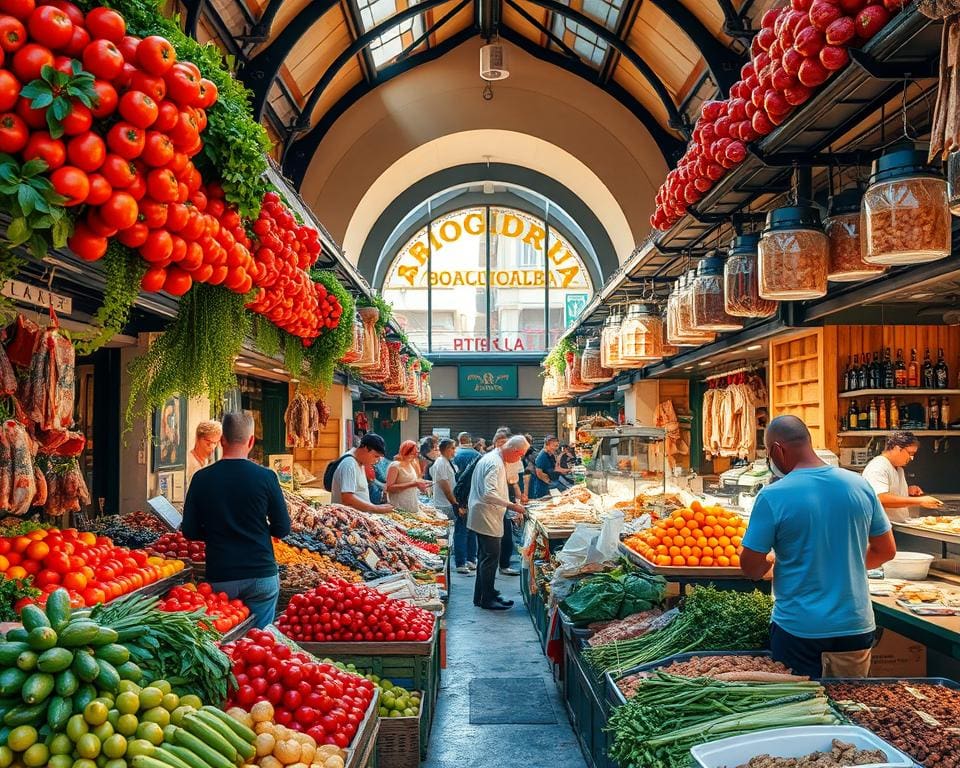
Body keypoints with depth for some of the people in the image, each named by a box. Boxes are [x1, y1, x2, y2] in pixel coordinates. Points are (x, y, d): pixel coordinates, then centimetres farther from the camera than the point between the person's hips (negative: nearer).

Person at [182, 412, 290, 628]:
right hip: (261, 575, -1)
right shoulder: (265, 477, -8)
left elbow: (189, 531, 1)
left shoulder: (202, 478, -3)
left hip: (219, 578, 2)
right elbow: (282, 529, -4)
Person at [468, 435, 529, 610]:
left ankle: (481, 596, 24)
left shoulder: (494, 458, 13)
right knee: (491, 557, -4)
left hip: (485, 516, 11)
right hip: (486, 516, -11)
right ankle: (487, 599, 3)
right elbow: (489, 494, -29)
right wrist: (511, 505, -26)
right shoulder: (495, 463, -21)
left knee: (487, 557, 16)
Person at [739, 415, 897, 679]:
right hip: (855, 628, 4)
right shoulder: (860, 485, -2)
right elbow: (886, 550, 10)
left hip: (798, 629, -4)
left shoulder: (772, 497, -15)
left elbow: (751, 568, -10)